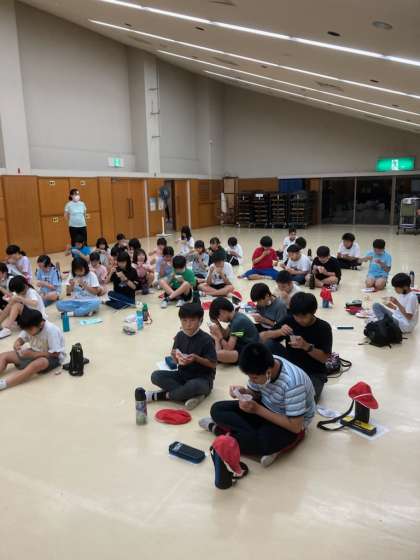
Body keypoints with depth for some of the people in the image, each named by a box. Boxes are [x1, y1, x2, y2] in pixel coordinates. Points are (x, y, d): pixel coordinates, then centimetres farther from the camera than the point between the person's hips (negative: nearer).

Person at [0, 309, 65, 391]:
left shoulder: (51, 330, -27)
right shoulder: (29, 327, -9)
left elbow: (55, 353, -26)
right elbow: (21, 338, 5)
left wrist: (33, 354, -30)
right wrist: (17, 344, -20)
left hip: (53, 357, -8)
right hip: (34, 352, 8)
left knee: (37, 364, -41)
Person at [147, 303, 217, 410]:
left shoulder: (206, 339, -16)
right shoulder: (180, 336, 0)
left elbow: (213, 364, -12)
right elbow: (177, 361, 7)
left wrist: (196, 358, -26)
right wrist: (174, 356, -17)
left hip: (202, 378, -6)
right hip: (182, 375, 6)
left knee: (192, 386, -41)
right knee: (156, 376, -14)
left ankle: (161, 395, -13)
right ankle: (192, 395, -20)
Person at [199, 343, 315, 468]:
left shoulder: (292, 383, -35)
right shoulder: (261, 367, -16)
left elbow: (295, 426, -29)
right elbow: (255, 393, 2)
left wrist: (257, 409, -30)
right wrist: (243, 392, -22)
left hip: (291, 425, -7)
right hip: (266, 407, 7)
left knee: (261, 441, -37)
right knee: (217, 410, -7)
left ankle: (217, 428, -9)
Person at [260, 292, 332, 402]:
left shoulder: (323, 327, -13)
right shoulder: (289, 321, -6)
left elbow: (324, 358, -14)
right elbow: (262, 337, -9)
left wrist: (306, 346, -30)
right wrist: (279, 332, -29)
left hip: (314, 374, -3)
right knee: (268, 343, -20)